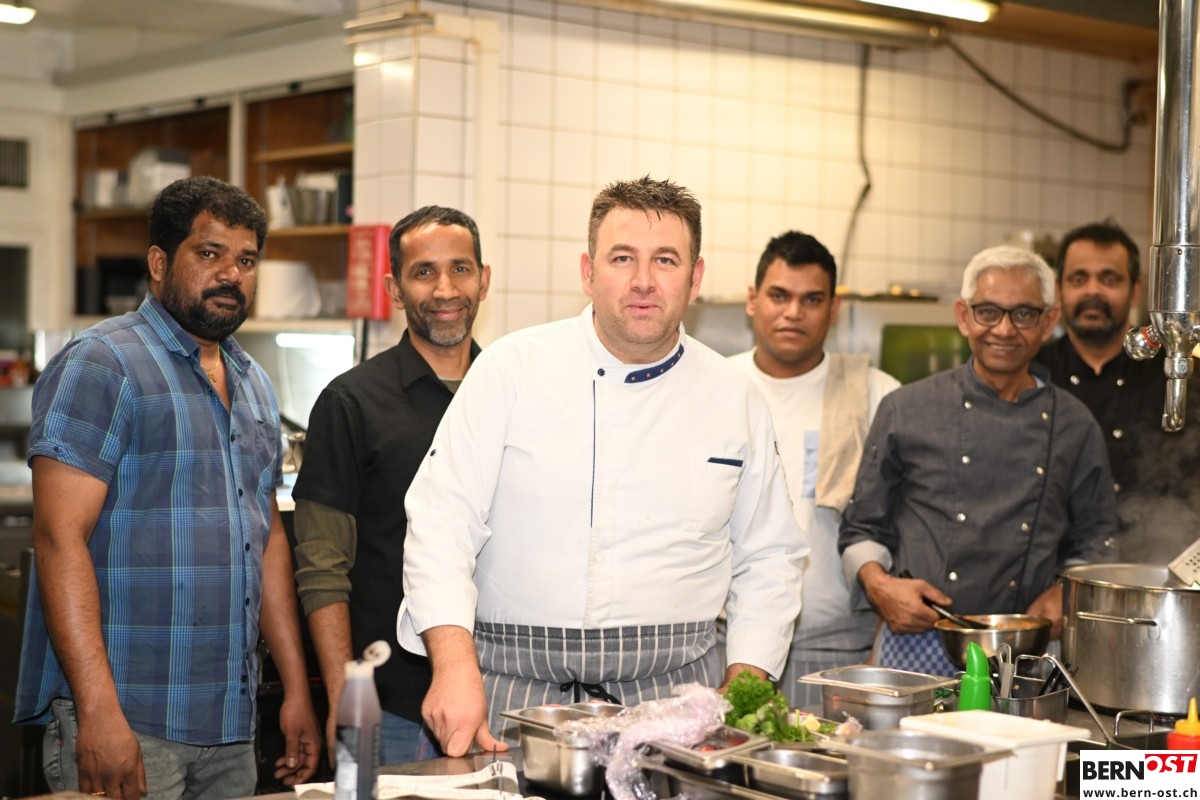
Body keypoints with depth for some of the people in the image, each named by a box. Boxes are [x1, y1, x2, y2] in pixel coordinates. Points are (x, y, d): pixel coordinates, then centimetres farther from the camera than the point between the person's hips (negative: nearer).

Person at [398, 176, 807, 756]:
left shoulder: (736, 401, 8)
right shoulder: (512, 370, -1)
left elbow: (768, 561, 14)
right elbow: (443, 523, -5)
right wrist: (455, 665, -18)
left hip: (672, 694, 2)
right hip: (515, 692, -2)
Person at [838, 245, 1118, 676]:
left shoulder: (1076, 428, 10)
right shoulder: (907, 410, 5)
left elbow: (1093, 543, 18)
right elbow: (862, 526, 10)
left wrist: (1066, 593, 0)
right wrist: (878, 584, -8)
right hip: (916, 645, -1)